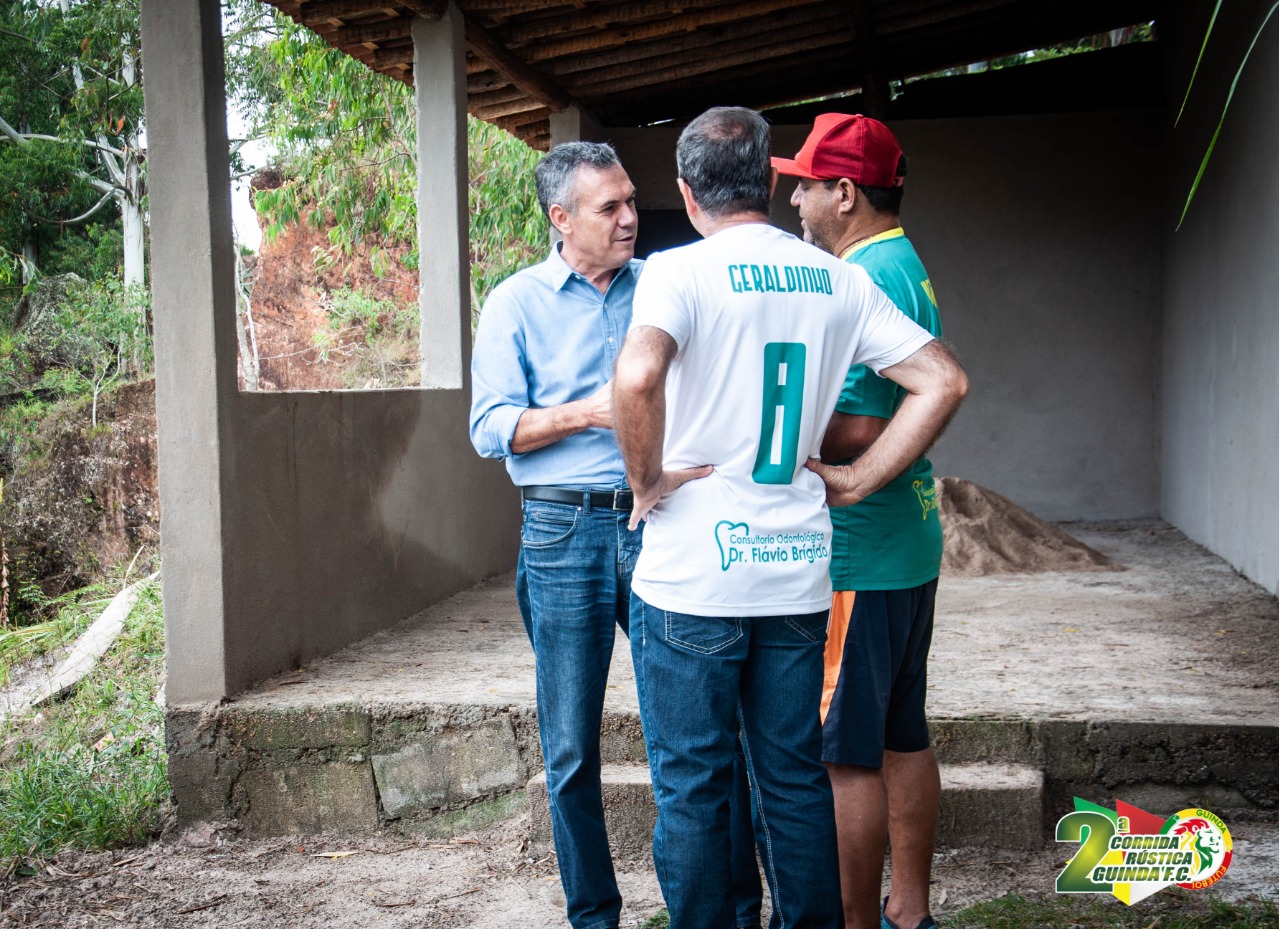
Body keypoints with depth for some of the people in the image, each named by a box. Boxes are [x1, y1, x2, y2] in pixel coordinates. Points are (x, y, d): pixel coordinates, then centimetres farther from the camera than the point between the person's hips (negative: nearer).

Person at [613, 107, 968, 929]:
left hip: (691, 576, -5)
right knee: (796, 781, 16)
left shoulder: (680, 271, -9)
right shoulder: (839, 280, 7)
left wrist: (648, 480, -14)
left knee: (692, 790, 8)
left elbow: (637, 375, -29)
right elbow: (943, 380, 5)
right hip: (798, 575, 5)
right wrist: (857, 480, 6)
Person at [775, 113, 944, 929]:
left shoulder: (867, 280, -17)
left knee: (847, 756, -2)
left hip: (858, 555, -10)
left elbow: (857, 432, -25)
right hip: (908, 541, 10)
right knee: (902, 739, 16)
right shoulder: (908, 266, 15)